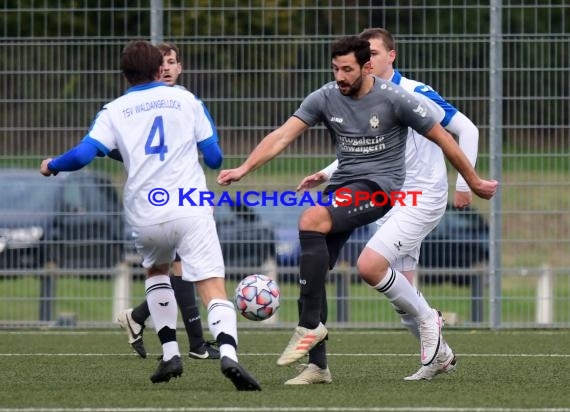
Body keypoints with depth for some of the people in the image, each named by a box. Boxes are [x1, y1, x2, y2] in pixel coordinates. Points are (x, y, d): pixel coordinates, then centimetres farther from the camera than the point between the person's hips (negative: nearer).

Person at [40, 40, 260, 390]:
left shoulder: (115, 111, 9)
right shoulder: (185, 99, 10)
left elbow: (82, 155, -2)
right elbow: (214, 157, 9)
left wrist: (52, 165, 19)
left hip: (145, 217, 2)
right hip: (191, 210, -2)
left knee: (156, 270, 31)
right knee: (213, 287, -8)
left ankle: (170, 353, 20)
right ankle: (228, 353, -35)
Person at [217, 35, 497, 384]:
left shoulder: (393, 99, -10)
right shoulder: (325, 98, 1)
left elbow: (442, 139, -1)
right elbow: (283, 136, -6)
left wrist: (474, 183, 6)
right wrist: (244, 169, -19)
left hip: (380, 185, -6)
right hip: (343, 186, 6)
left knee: (311, 220, -29)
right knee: (313, 268, -4)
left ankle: (310, 326, -23)